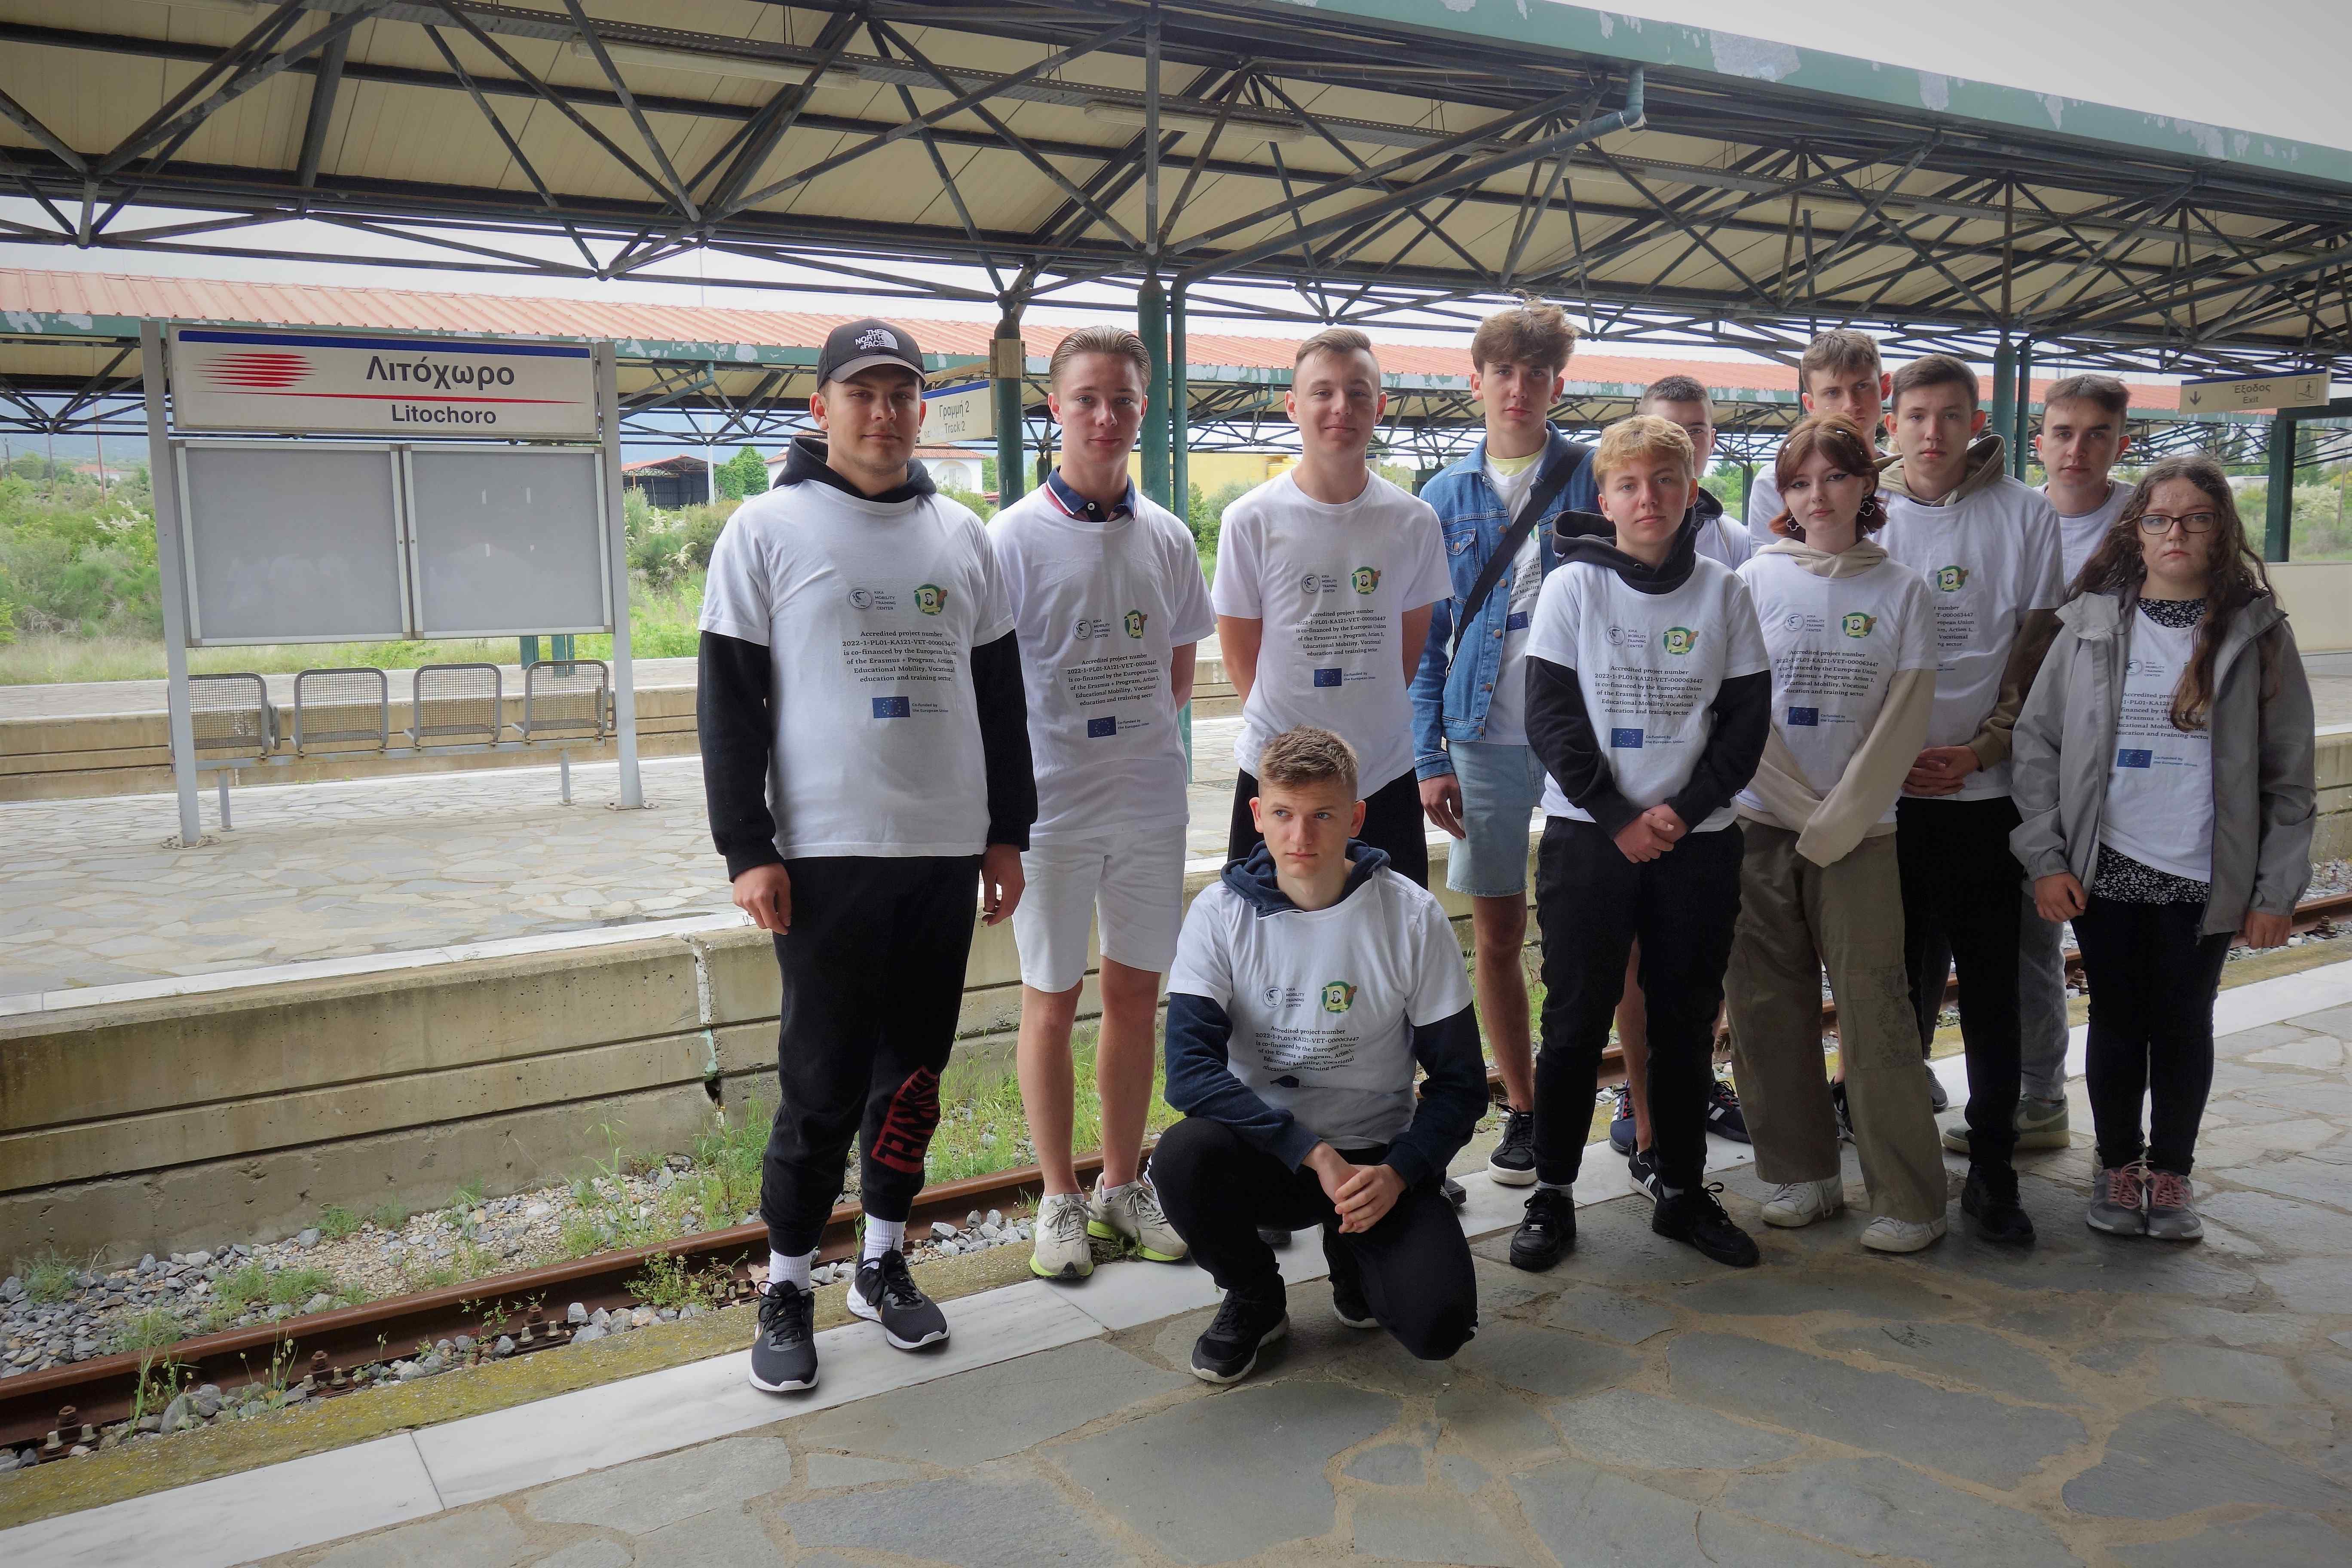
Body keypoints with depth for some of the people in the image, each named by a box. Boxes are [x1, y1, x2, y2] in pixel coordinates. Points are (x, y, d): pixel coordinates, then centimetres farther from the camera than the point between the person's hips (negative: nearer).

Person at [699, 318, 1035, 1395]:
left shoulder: (962, 535, 12)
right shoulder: (768, 530, 0)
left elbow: (1000, 693, 15)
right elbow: (728, 701, -3)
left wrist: (1008, 832, 12)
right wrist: (746, 850, -9)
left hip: (945, 853, 4)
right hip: (825, 856, -4)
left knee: (915, 1070, 11)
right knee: (822, 1082, 1)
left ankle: (883, 1263, 27)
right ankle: (787, 1287, 18)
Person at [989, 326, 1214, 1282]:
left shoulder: (1167, 538, 5)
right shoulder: (1014, 537, -7)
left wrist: (1131, 732, 4)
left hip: (1150, 800, 4)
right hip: (1050, 804, -4)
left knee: (1135, 994, 12)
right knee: (1051, 1002, 6)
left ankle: (1124, 1186, 27)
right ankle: (1060, 1198, 21)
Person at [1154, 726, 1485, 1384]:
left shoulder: (1412, 917, -9)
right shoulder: (1223, 911, -9)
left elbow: (1459, 1081, -3)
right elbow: (1188, 1072, -19)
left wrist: (1397, 1171, -20)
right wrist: (1314, 1153, -26)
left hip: (1376, 1156, 0)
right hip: (1263, 1146, 1)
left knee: (1438, 1324, -23)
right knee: (1183, 1155, -33)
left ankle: (1353, 1256, 15)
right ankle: (1255, 1299, 1)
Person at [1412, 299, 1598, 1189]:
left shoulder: (1599, 479, 2)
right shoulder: (1445, 499, 8)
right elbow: (1425, 641, 8)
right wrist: (1430, 758, 0)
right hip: (1485, 740, 2)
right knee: (1496, 936, 9)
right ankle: (1523, 1108, 24)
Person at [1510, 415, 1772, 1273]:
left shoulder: (1724, 590, 5)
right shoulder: (1573, 586, -1)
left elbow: (1748, 717, 3)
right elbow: (1551, 720, -5)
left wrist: (1685, 809, -10)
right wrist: (1619, 817, -12)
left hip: (1698, 839, 2)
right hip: (1587, 837, -2)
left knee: (1687, 1021, 10)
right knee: (1576, 1021, 3)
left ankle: (1683, 1191, 25)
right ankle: (1552, 1195, 15)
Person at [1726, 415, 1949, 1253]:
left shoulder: (1901, 591, 3)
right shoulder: (1755, 580, 4)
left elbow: (1904, 722, -1)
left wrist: (1835, 823, -9)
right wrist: (1800, 805, -7)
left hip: (1861, 829, -1)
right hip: (1760, 822, 1)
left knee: (1874, 1011, -2)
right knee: (1767, 1005, 5)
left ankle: (1909, 1198, 9)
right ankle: (1802, 1173, 20)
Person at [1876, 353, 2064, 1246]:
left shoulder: (2026, 517, 4)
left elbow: (2038, 651, 3)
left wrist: (1982, 747, -9)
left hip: (1985, 789, 0)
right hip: (1881, 790, 0)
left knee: (1993, 988, 4)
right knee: (1898, 980, 7)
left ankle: (1993, 1171, 15)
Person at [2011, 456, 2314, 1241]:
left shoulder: (2257, 631, 0)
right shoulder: (2092, 623, 1)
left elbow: (2289, 773, 1)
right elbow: (2037, 741, 2)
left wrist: (2276, 888, -3)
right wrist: (2046, 859, -5)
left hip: (2205, 877, 0)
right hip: (2106, 871, 0)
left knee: (2185, 1024, 10)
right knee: (2118, 1021, 10)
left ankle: (2170, 1172, 27)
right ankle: (2118, 1165, 27)